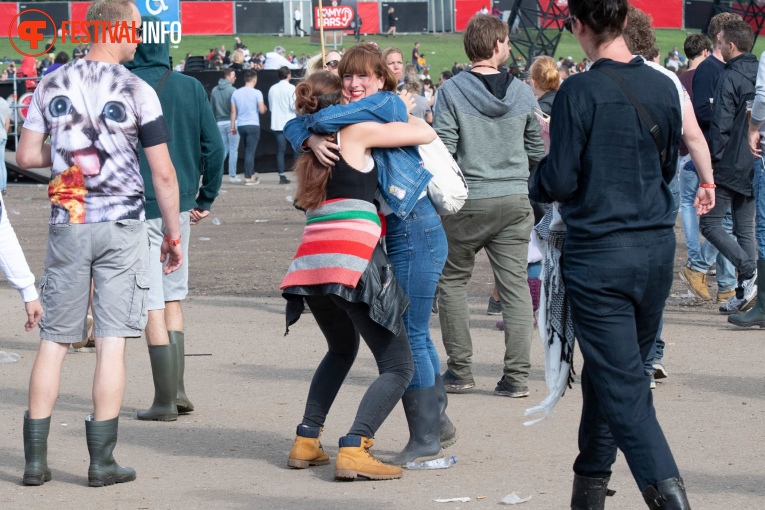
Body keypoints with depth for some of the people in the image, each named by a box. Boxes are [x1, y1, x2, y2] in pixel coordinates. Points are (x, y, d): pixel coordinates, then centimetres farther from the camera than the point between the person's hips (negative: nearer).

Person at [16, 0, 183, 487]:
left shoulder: (52, 86, 3)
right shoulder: (137, 91, -7)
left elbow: (26, 155, 5)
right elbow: (164, 172, -7)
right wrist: (174, 233, 3)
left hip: (67, 225, 3)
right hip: (122, 227, -3)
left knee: (54, 340, 8)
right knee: (112, 341, 1)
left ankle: (35, 457, 9)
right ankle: (102, 460, 1)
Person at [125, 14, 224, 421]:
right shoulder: (190, 87, 2)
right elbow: (214, 146, 3)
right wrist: (206, 198, 14)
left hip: (140, 209, -5)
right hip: (180, 208, 5)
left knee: (153, 307, -2)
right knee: (173, 300, 17)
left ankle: (165, 402, 0)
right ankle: (177, 391, 18)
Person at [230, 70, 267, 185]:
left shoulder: (236, 93, 5)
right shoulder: (257, 93, -8)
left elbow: (233, 111, 7)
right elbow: (262, 110, -9)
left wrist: (233, 126, 13)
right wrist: (264, 108, 14)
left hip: (240, 126, 5)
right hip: (253, 125, -5)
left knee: (248, 150, 19)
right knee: (250, 151, -3)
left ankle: (252, 174, 28)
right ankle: (248, 178, -4)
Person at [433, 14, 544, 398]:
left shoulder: (452, 91, -10)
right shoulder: (523, 93, 1)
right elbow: (537, 151, 10)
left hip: (467, 203, -2)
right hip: (515, 200, 2)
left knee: (452, 280, 13)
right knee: (515, 284, 4)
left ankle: (459, 370, 13)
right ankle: (517, 375, -1)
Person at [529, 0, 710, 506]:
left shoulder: (579, 92, -13)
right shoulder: (664, 87, 3)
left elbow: (559, 182, -11)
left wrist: (537, 182, 10)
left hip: (598, 252, -5)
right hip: (657, 248, 6)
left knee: (622, 387, -6)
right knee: (609, 371, 20)